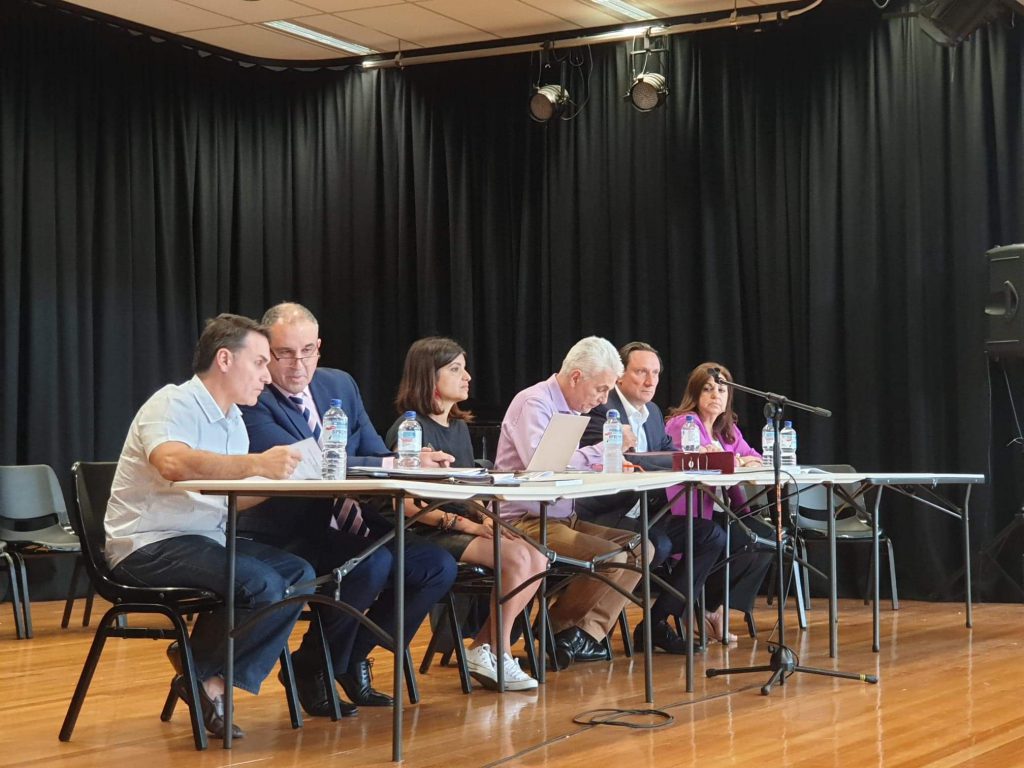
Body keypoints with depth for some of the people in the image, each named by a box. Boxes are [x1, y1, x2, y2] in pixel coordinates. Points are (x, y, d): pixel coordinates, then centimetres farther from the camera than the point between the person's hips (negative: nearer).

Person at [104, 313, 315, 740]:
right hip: (149, 544, -9)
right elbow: (172, 463, -35)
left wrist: (281, 478, -3)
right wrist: (256, 465, -40)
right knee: (261, 584, -27)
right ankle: (202, 676, -3)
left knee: (299, 575, -7)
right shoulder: (173, 404, -13)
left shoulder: (232, 420, 16)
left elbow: (231, 499, 14)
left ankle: (214, 680, -5)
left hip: (204, 540, 9)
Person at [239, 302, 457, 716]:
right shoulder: (252, 403, -14)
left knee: (439, 566, -6)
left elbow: (377, 457, 11)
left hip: (344, 529, 8)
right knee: (372, 562, -33)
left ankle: (352, 659, 11)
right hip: (284, 539, -8)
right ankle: (311, 667, -8)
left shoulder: (340, 385, 11)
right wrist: (398, 464, -31)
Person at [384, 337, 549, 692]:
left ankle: (482, 649, -7)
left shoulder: (459, 427, 17)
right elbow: (405, 503, -15)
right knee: (517, 557, -25)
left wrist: (485, 518, -3)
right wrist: (463, 523, -19)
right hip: (429, 534, -8)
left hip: (463, 528, 8)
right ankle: (497, 655, -10)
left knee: (537, 559, -15)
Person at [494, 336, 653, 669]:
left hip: (562, 518, 10)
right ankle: (559, 628, -1)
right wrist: (604, 449, -20)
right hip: (525, 522, -10)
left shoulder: (568, 409, 16)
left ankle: (587, 632, -3)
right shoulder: (535, 403, -13)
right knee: (612, 558, -23)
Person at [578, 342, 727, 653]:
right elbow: (619, 460, -28)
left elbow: (669, 453, 14)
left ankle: (657, 622, -2)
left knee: (712, 534, -2)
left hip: (640, 513, 9)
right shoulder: (601, 408, -13)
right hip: (603, 516, -9)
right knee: (657, 544, -33)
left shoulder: (653, 412, 17)